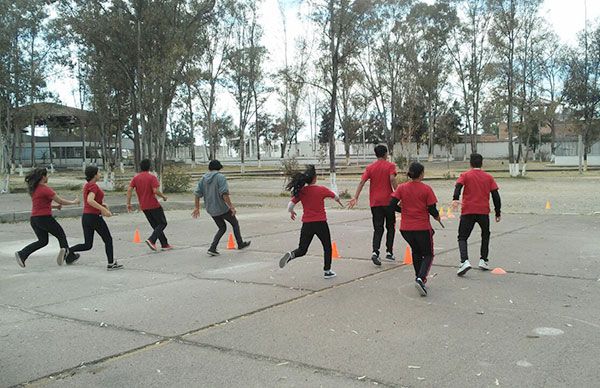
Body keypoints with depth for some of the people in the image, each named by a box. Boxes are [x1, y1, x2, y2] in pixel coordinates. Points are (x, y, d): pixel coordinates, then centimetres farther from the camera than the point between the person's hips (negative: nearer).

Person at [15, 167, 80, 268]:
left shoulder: (34, 189, 13)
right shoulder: (45, 189, -13)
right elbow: (60, 201, -11)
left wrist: (55, 206, 16)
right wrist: (73, 202, 2)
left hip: (34, 219, 8)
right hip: (44, 218, -7)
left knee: (43, 241, 16)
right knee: (61, 235, 8)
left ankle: (21, 254, 3)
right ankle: (65, 249, -18)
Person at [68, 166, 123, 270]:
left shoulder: (87, 185, 13)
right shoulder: (94, 186, -14)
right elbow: (90, 200, -29)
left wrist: (102, 204, 13)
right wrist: (103, 209, -28)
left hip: (85, 217, 8)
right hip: (95, 217, -8)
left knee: (87, 245, 12)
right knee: (108, 240, 7)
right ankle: (111, 264, 11)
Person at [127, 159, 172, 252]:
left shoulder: (135, 178, 6)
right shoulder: (152, 177, -10)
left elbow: (129, 190, -1)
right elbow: (155, 191, -21)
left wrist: (128, 203, 2)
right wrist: (163, 196, -4)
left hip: (144, 207, 6)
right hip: (154, 205, -6)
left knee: (156, 225, 14)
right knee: (162, 223, 5)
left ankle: (164, 244, 15)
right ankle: (151, 240, -14)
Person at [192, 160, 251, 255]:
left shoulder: (203, 178, 7)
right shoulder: (220, 177, -12)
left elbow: (197, 194, 4)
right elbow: (224, 194, -23)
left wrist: (196, 208, 9)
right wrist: (231, 206, -20)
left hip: (211, 210, 6)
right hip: (222, 208, -6)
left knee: (222, 228, 19)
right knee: (235, 223, 17)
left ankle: (212, 248, 7)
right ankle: (240, 244, 27)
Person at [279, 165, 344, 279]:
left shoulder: (300, 192, -2)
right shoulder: (322, 189, -7)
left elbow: (290, 205, -5)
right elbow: (335, 197, 11)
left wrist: (291, 212, 18)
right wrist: (339, 201, 34)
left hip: (306, 224, 2)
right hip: (320, 223, -2)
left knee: (302, 249, 13)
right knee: (327, 247, 19)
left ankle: (291, 255, -18)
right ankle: (327, 271, 22)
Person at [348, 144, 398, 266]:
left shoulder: (370, 167, 6)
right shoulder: (390, 166, -2)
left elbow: (362, 182, -4)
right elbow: (392, 179, -18)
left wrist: (355, 197, -6)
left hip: (375, 202, 2)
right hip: (388, 201, -2)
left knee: (378, 228, 5)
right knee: (390, 227, 14)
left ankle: (375, 252, -13)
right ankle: (389, 252, 14)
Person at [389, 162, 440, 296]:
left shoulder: (402, 188, -2)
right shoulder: (426, 189, -10)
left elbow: (392, 204, -8)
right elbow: (432, 209, -9)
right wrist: (437, 216, 12)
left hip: (405, 228, 4)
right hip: (422, 228, -3)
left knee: (416, 252, 26)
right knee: (428, 255, 10)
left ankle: (419, 277, 29)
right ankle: (420, 278, -13)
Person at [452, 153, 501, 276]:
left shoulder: (465, 175, 5)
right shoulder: (488, 177, 11)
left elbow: (458, 186, -16)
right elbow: (496, 195, 7)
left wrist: (455, 199, -31)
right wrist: (498, 212, 13)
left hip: (468, 211, -2)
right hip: (483, 211, 2)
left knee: (462, 237, 4)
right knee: (485, 234, 26)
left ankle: (464, 261, -18)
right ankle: (483, 260, 20)